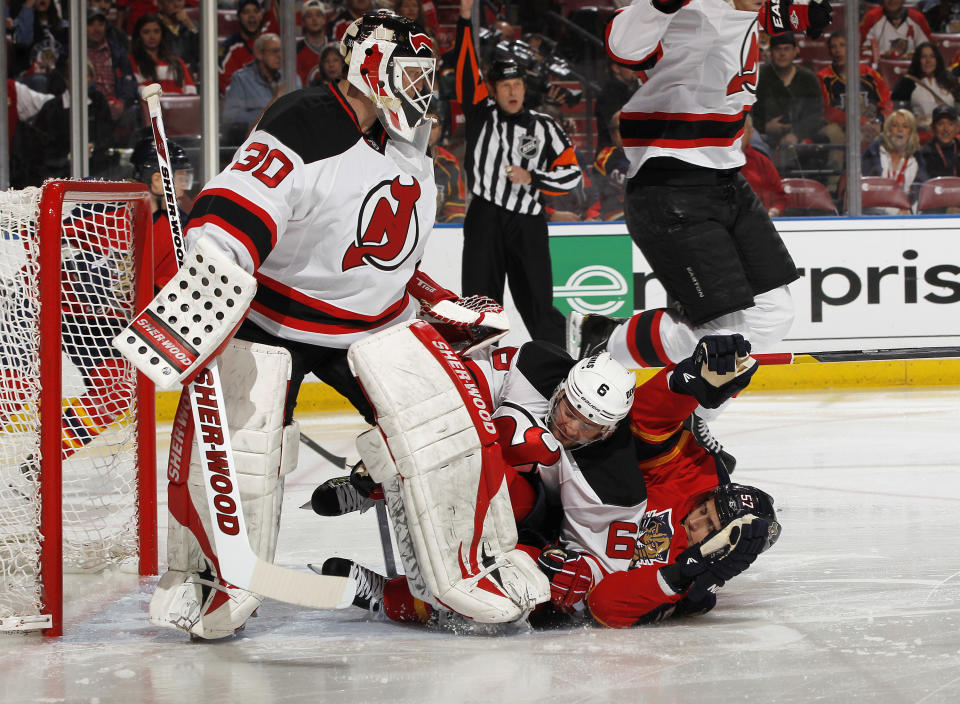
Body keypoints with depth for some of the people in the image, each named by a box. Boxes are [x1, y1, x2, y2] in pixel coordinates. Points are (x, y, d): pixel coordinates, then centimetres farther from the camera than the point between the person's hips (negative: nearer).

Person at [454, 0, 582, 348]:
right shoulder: (481, 114, 7)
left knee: (539, 306, 0)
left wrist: (531, 179, -9)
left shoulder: (543, 128, 7)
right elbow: (466, 67, -1)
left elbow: (571, 173, 5)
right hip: (484, 222, 0)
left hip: (527, 227, 0)